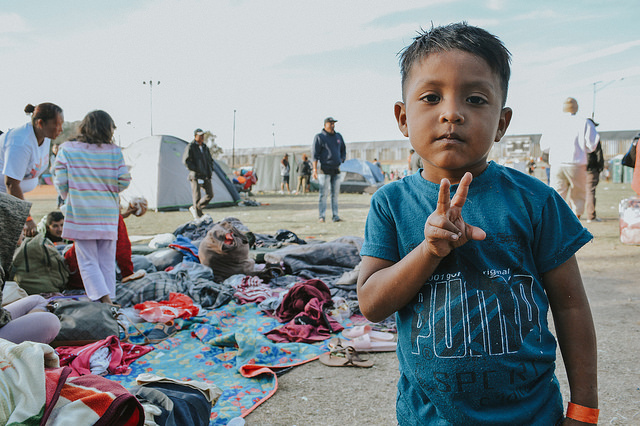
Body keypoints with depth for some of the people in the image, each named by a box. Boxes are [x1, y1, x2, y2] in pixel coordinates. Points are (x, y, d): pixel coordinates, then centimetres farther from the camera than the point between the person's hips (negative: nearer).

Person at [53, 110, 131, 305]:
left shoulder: (67, 149, 0)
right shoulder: (115, 151, 0)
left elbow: (60, 182, -1)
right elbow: (124, 181, -3)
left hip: (80, 214, -1)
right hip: (108, 214, 1)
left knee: (88, 261, 3)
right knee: (107, 262, 11)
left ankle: (104, 299, -13)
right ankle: (109, 299, 12)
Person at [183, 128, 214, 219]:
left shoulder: (205, 147, 15)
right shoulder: (190, 147, -6)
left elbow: (210, 160, 26)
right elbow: (185, 161, -14)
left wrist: (211, 170, 10)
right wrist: (196, 170, -15)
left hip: (206, 176, 6)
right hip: (196, 176, -6)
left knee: (210, 195, -1)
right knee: (197, 196, -4)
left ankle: (194, 208, 17)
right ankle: (198, 216, 5)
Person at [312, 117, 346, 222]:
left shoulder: (338, 136, 17)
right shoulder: (319, 137, -1)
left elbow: (343, 150, 29)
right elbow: (314, 154, -6)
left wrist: (342, 160, 11)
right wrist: (315, 169, -13)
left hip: (336, 170, 5)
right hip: (324, 169, -5)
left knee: (335, 194, 5)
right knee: (323, 194, -7)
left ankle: (335, 216, 9)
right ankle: (321, 216, -2)